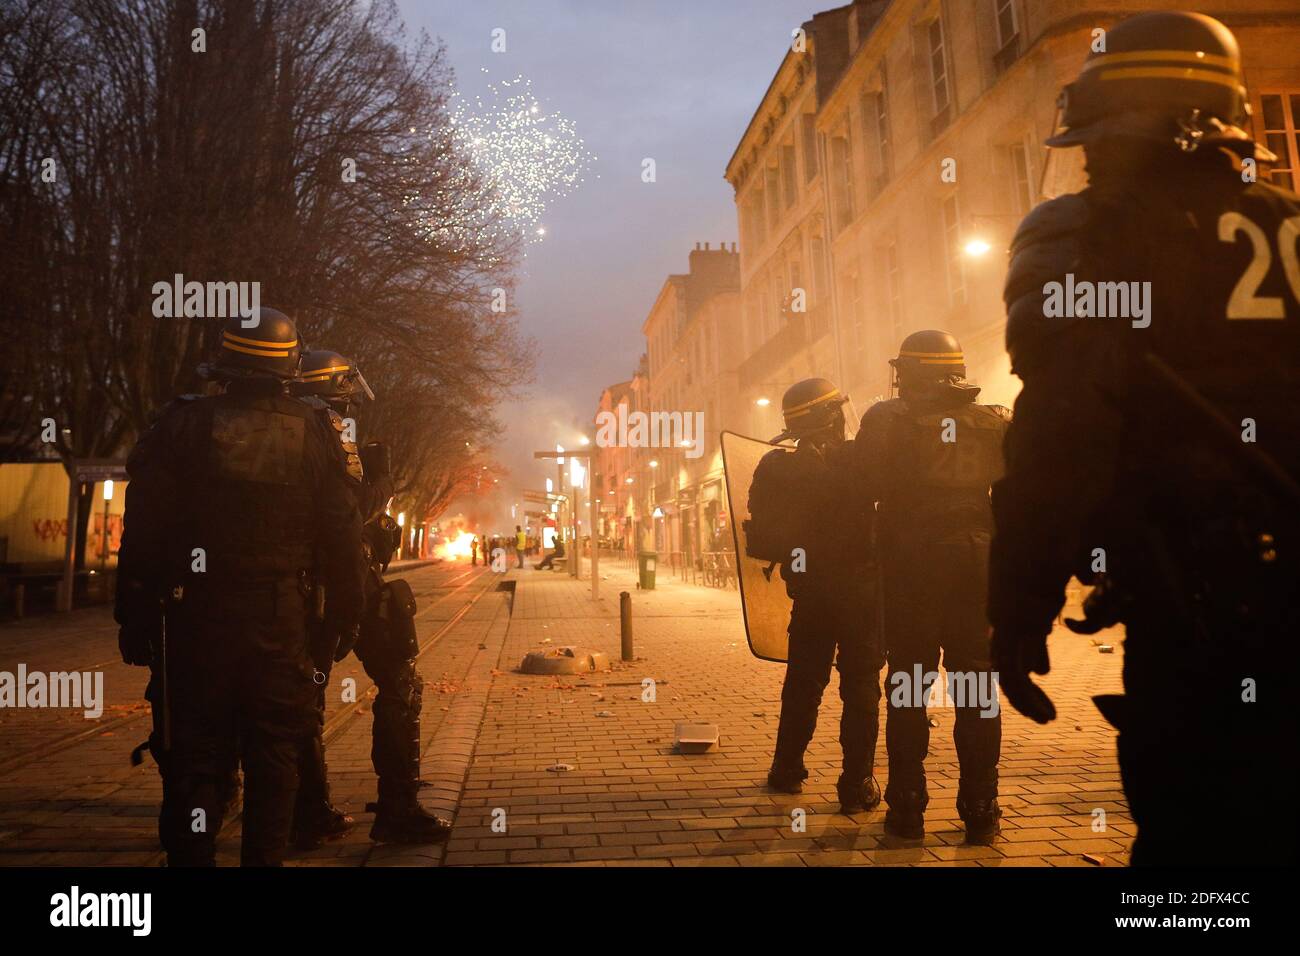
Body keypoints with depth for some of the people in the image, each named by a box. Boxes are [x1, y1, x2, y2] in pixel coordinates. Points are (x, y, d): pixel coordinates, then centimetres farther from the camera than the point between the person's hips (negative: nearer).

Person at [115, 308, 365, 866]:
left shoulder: (182, 427, -4)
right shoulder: (314, 435, -1)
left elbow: (142, 534, -5)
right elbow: (342, 541, -1)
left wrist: (134, 618, 2)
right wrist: (341, 621, 7)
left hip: (196, 623, 0)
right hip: (282, 626, 1)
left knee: (195, 760, 9)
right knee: (273, 759, 11)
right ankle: (265, 857, 18)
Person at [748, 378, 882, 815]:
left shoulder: (776, 468, -1)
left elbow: (760, 540, 1)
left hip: (809, 593, 4)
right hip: (861, 590, -4)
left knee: (803, 681, 17)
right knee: (861, 687, 4)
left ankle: (787, 771, 26)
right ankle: (857, 785, 6)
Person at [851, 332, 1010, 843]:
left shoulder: (887, 418, -4)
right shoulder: (997, 422, 6)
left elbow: (865, 488, -7)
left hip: (911, 566, -2)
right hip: (977, 565, 2)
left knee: (908, 686, 7)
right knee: (977, 686, 10)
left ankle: (907, 810, 10)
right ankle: (980, 811, 14)